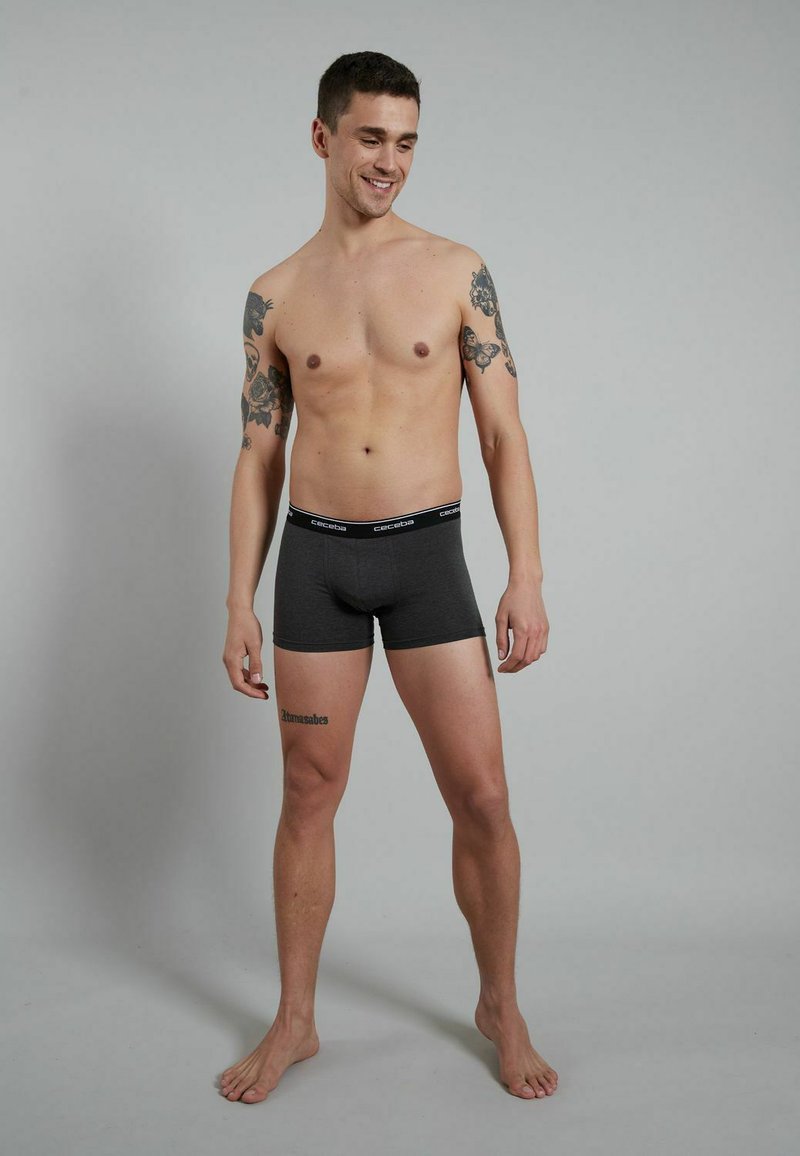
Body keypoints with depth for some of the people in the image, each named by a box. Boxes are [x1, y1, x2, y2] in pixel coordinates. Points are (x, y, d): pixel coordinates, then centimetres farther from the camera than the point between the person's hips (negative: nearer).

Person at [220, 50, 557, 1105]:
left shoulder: (456, 270, 3)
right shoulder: (276, 295, 6)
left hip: (428, 553, -1)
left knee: (482, 797, -1)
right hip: (315, 558, 1)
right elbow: (259, 460, 8)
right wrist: (239, 604, 3)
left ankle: (501, 1008, 23)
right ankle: (295, 1021, 25)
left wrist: (527, 576, -7)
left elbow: (504, 434, 1)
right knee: (310, 793, 9)